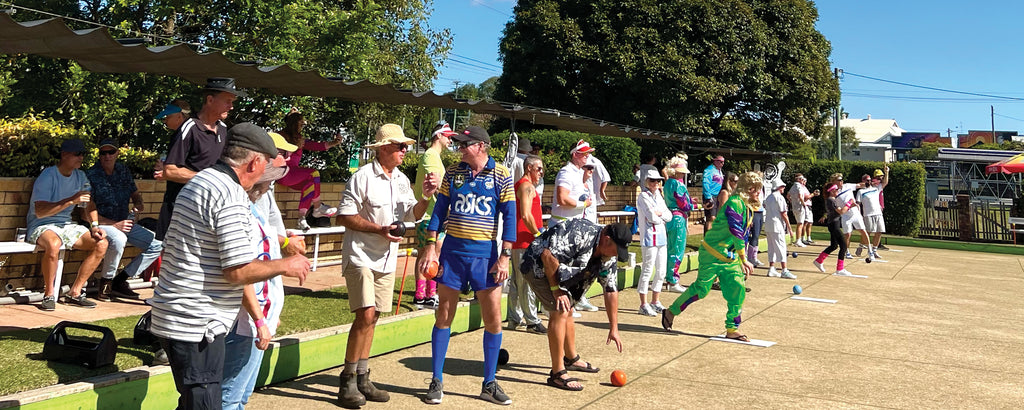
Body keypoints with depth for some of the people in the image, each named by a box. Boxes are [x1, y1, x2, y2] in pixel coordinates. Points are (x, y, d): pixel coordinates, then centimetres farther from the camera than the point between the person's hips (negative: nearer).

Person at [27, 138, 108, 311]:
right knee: (54, 243, -40)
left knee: (102, 243, -13)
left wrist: (94, 226, 0)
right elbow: (40, 212, -25)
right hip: (41, 226, -7)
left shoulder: (80, 176, 8)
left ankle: (75, 293, -6)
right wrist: (71, 200, -33)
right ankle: (49, 295, -21)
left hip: (66, 225, 7)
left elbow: (89, 205, 18)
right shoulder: (48, 176, -15)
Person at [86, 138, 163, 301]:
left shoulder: (123, 170, 7)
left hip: (125, 223, 7)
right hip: (102, 225, -7)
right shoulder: (91, 175, -10)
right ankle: (106, 282, -18)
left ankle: (120, 280, 0)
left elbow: (135, 193, 19)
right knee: (118, 239, -40)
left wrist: (139, 203, -6)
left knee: (158, 245, -6)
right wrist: (114, 225, -22)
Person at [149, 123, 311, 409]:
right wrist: (285, 266, -7)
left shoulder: (199, 181, 13)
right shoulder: (231, 195, -20)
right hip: (196, 324, -10)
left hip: (172, 317, 10)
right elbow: (239, 271, -23)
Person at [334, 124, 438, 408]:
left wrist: (425, 198, -3)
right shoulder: (363, 177, -12)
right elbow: (344, 216, -14)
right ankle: (348, 382, -3)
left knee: (371, 318, 11)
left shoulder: (402, 180, 10)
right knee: (366, 315, -15)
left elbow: (413, 215, 15)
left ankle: (362, 379, 21)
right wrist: (379, 229, -20)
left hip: (387, 259, 7)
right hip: (361, 256, -7)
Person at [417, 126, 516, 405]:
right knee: (444, 316, 4)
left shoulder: (501, 175, -1)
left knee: (493, 319, 0)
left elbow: (509, 217, -2)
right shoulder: (453, 173, 5)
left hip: (485, 254, -1)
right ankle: (436, 382, 15)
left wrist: (505, 257, -9)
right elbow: (439, 211, 8)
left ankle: (489, 384, 14)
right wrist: (430, 247, -1)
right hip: (452, 251, 1)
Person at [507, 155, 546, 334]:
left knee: (516, 281, 13)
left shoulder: (518, 185, 20)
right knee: (528, 282, -7)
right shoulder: (527, 186, -12)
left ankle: (515, 318, 19)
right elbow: (526, 215, -22)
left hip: (517, 240, 11)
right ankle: (532, 321, -4)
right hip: (526, 241, -11)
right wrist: (538, 234, -13)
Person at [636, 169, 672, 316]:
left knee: (661, 271, 11)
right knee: (647, 270, -7)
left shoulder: (659, 196, 17)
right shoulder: (643, 196, -7)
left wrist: (659, 213, -9)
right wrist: (661, 219, 2)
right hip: (649, 238, -8)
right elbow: (652, 217, -16)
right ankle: (643, 305, -2)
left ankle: (655, 302, 23)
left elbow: (669, 216, 9)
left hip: (662, 238, 8)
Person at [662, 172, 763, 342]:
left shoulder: (748, 208, 11)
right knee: (701, 289, -3)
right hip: (712, 254, -9)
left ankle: (732, 329, 9)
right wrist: (744, 259, -29)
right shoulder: (735, 203, -18)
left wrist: (742, 263, 17)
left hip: (731, 258, 9)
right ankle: (671, 312, 15)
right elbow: (735, 230, -26)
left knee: (738, 289, 0)